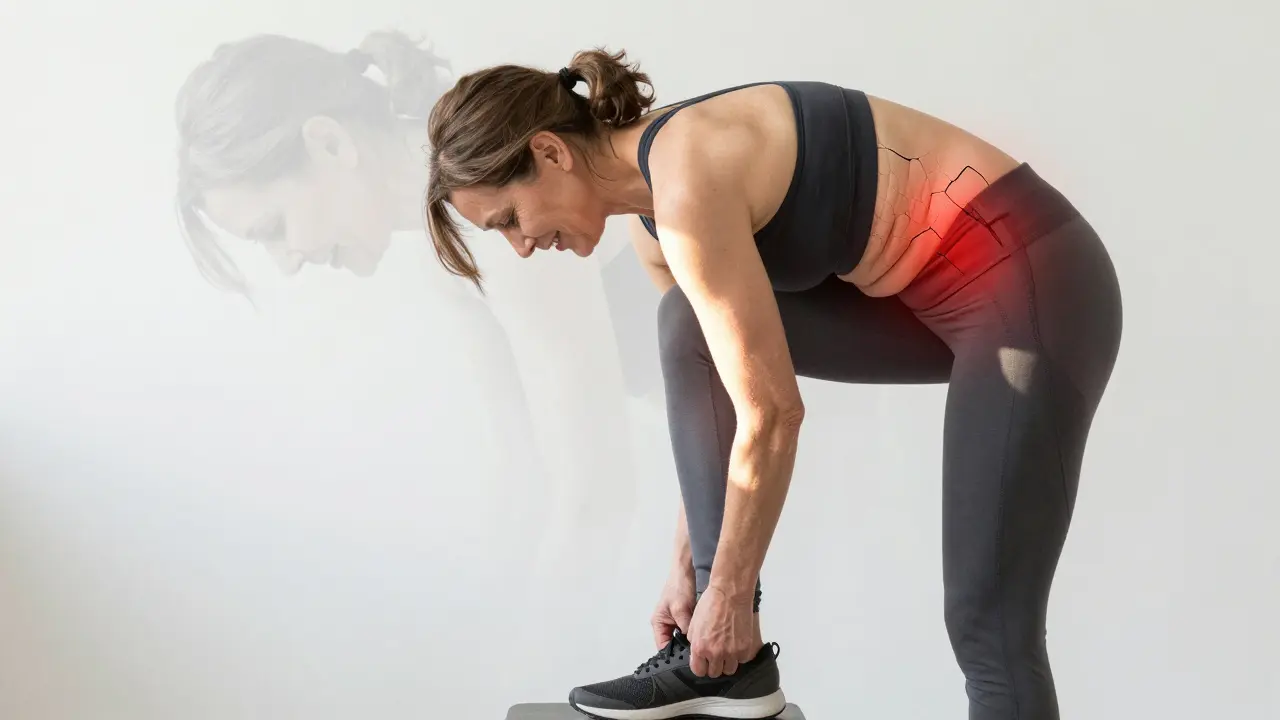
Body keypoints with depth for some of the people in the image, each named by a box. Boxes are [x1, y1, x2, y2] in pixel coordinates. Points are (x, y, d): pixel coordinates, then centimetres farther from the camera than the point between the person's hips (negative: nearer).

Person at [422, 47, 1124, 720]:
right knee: (691, 328, 0)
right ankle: (726, 656, 3)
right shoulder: (655, 212, 5)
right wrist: (689, 565, 18)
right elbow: (712, 396, 15)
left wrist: (729, 594, -9)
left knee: (987, 624, -6)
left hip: (1036, 280, -9)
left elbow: (772, 412, -19)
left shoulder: (688, 181, -22)